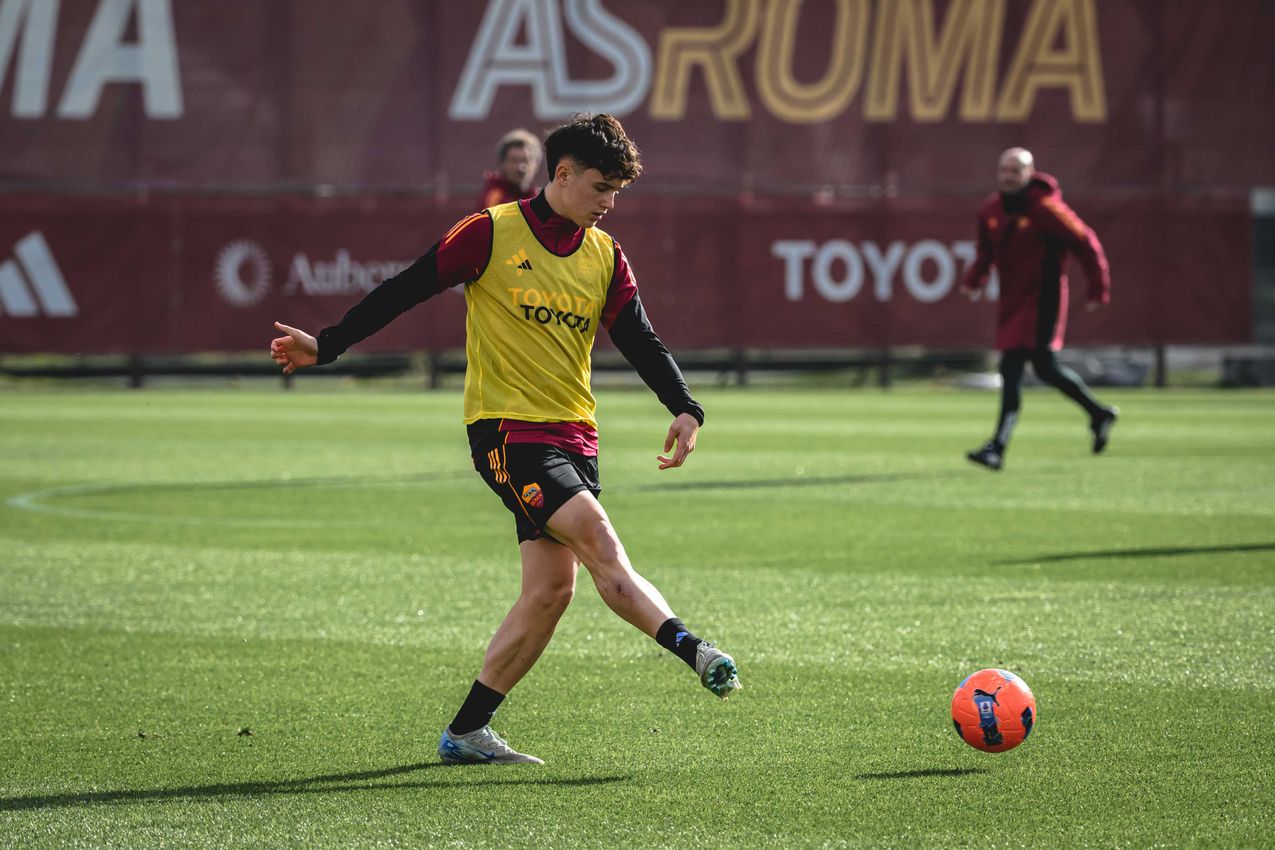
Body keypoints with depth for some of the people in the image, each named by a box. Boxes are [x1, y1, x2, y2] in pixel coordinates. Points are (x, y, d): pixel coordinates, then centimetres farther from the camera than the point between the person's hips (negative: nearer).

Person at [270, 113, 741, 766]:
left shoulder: (605, 256, 11)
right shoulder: (491, 234, -5)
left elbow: (641, 341, 10)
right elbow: (403, 292, -1)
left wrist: (685, 409, -6)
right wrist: (326, 346, -3)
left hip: (574, 438, 6)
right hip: (507, 428, -6)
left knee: (551, 589, -1)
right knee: (600, 543, -22)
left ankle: (466, 732, 7)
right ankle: (691, 649, -32)